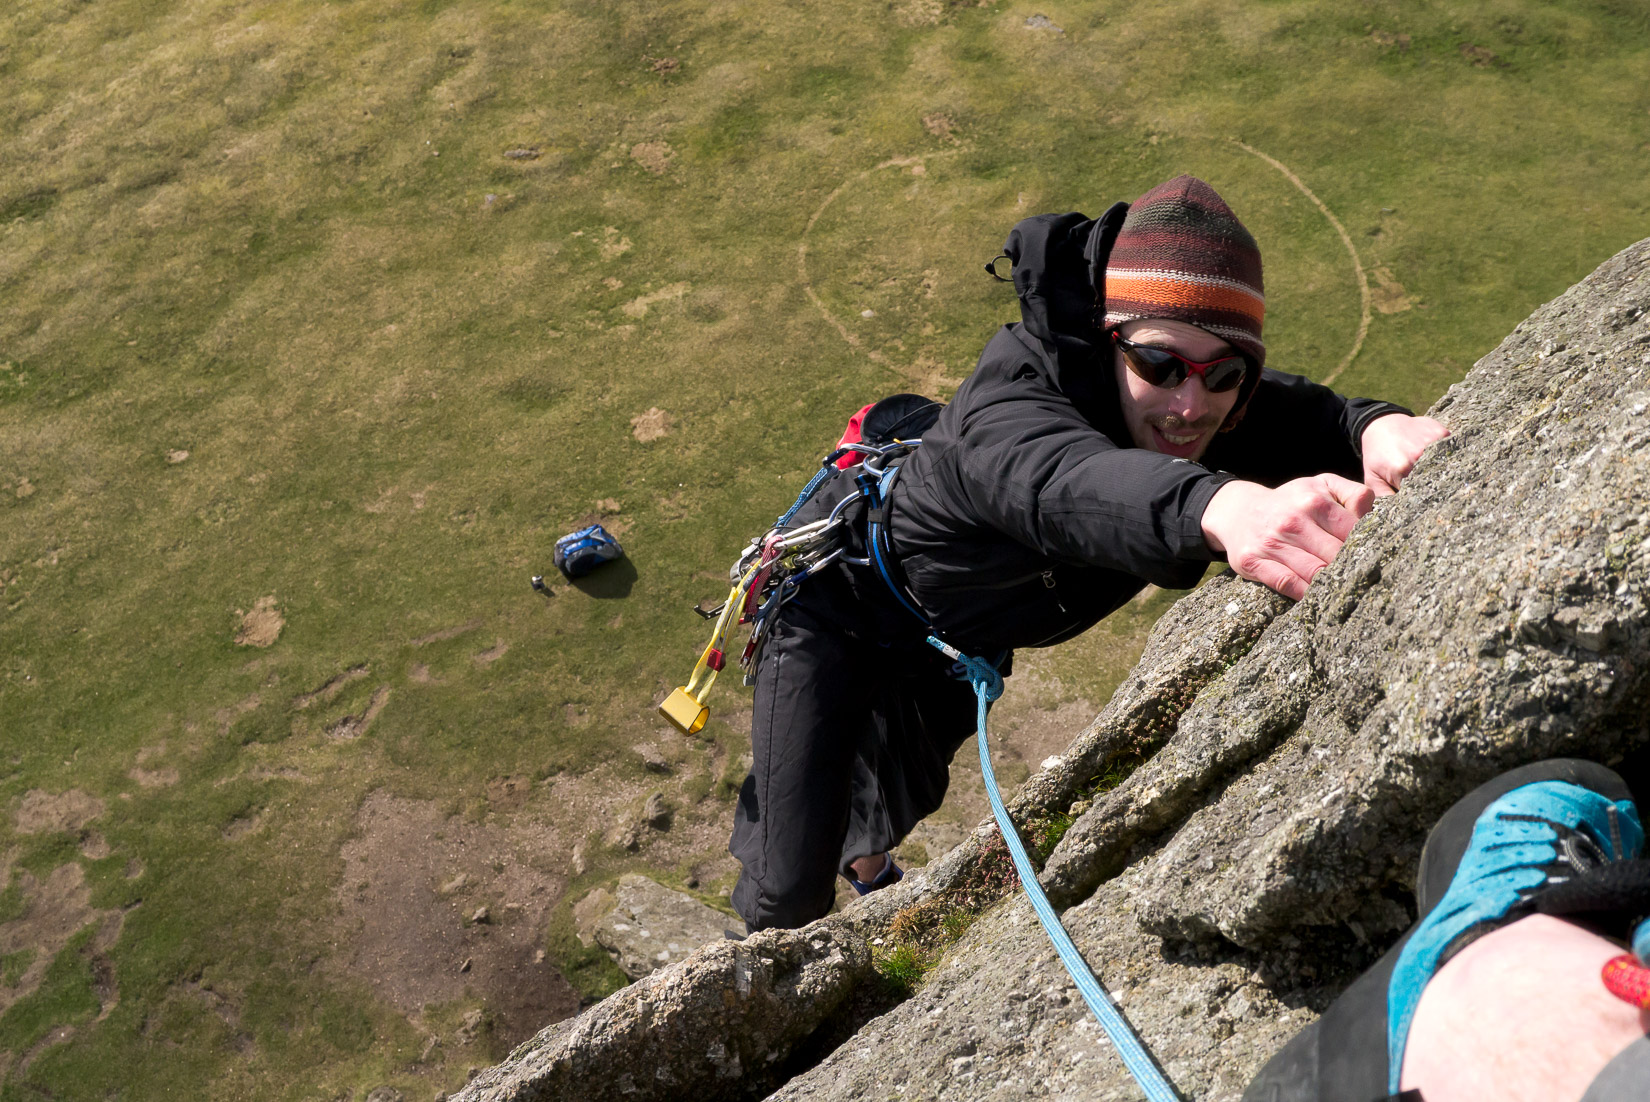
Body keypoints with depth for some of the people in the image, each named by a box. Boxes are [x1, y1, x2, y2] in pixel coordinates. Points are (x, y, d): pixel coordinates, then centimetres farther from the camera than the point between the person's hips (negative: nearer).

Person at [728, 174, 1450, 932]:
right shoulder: (1010, 400, -44)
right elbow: (1061, 481, -65)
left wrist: (1382, 429, -64)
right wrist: (1223, 506, -86)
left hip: (954, 643, 6)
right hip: (837, 602, -5)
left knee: (909, 793, 31)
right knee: (793, 888, -3)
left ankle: (865, 856, 69)